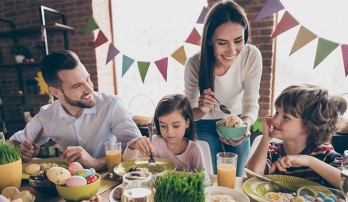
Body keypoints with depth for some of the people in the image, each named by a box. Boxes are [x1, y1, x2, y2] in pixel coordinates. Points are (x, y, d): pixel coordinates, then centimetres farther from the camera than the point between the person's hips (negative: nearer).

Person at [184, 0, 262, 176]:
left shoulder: (252, 56, -24)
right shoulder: (195, 64, -27)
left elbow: (251, 104, -19)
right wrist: (201, 110, -42)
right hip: (205, 126, -1)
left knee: (236, 179, 13)